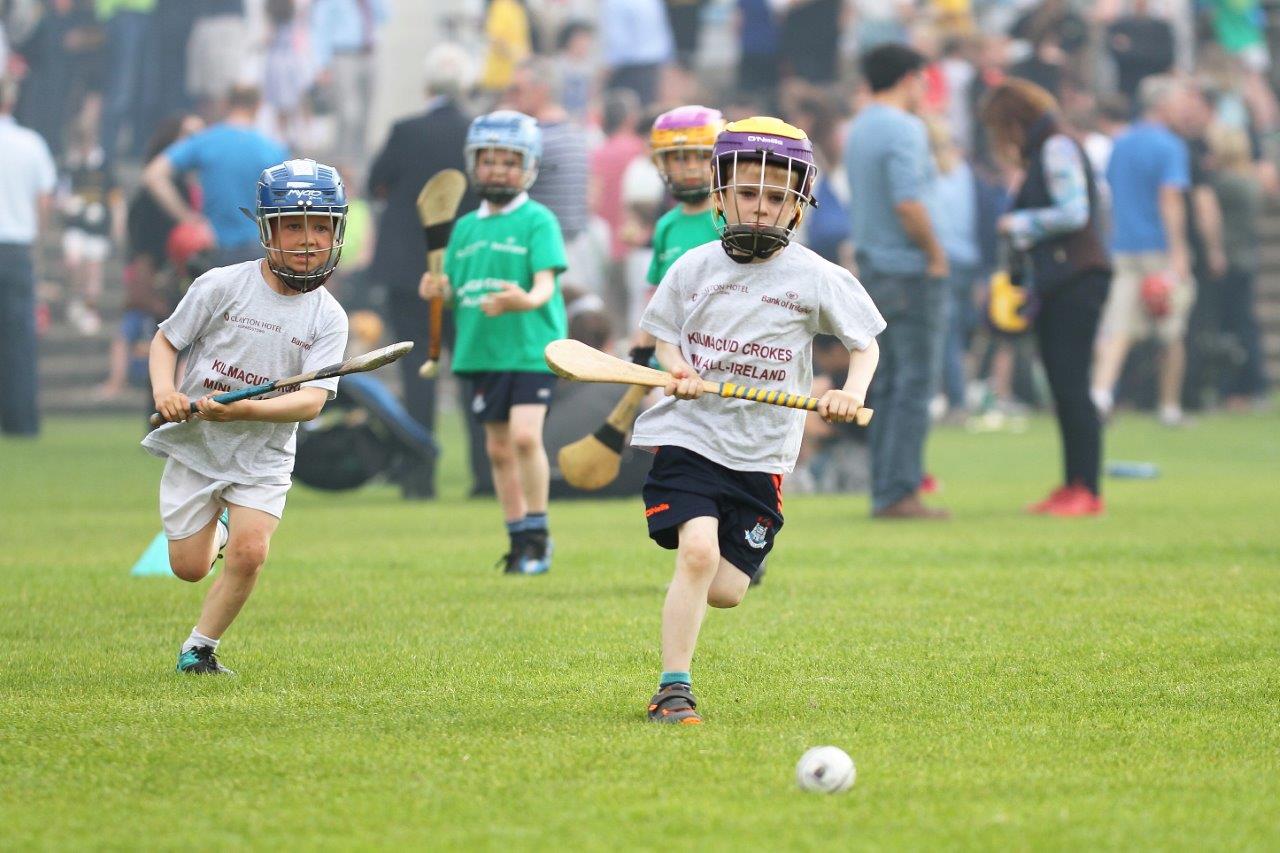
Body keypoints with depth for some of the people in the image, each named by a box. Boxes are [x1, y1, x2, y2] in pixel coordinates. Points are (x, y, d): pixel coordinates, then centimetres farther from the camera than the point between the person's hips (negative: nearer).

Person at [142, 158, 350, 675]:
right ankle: (214, 531, 37)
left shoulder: (328, 318, -8)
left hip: (263, 455, 0)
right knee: (190, 568, 1)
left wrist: (242, 409, -32)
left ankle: (200, 649, 3)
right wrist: (164, 389, -19)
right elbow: (165, 340, 2)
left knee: (249, 555, -18)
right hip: (194, 444, 0)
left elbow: (312, 401, -17)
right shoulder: (221, 286, -9)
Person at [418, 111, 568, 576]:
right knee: (498, 446, 9)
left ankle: (538, 534, -7)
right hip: (482, 349, 6)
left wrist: (526, 300, -34)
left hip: (531, 346, -6)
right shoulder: (466, 227, 13)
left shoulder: (538, 221, -4)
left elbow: (546, 283, -13)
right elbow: (452, 284, 15)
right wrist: (438, 289, -8)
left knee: (525, 434, -19)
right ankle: (520, 539, 21)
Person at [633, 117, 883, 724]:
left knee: (725, 592, -2)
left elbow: (865, 343, 8)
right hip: (689, 434, -1)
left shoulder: (817, 278, -1)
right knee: (697, 553, -23)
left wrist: (853, 392, -11)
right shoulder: (693, 269, 2)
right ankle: (672, 690, -14)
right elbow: (665, 335, 14)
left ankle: (742, 554, 36)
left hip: (761, 449, 1)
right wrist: (677, 371, -7)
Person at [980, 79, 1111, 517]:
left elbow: (1074, 213, -19)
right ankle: (1072, 485, 11)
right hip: (1056, 283, 10)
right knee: (1062, 387, 8)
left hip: (1077, 278, -10)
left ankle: (1088, 490, -12)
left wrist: (1018, 223, -7)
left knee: (1072, 386, -12)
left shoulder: (1057, 148, -9)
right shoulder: (1040, 152, 19)